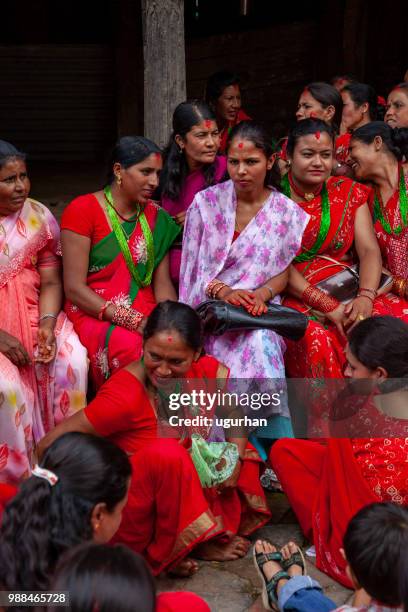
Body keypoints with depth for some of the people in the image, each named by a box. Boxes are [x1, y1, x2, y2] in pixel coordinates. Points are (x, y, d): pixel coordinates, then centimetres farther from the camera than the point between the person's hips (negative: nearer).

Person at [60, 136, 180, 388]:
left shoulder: (155, 216, 13)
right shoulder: (82, 210, -3)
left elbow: (162, 283, 9)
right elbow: (74, 288, -9)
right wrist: (132, 321, -17)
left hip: (146, 315, 4)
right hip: (95, 317, -4)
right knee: (132, 348, -36)